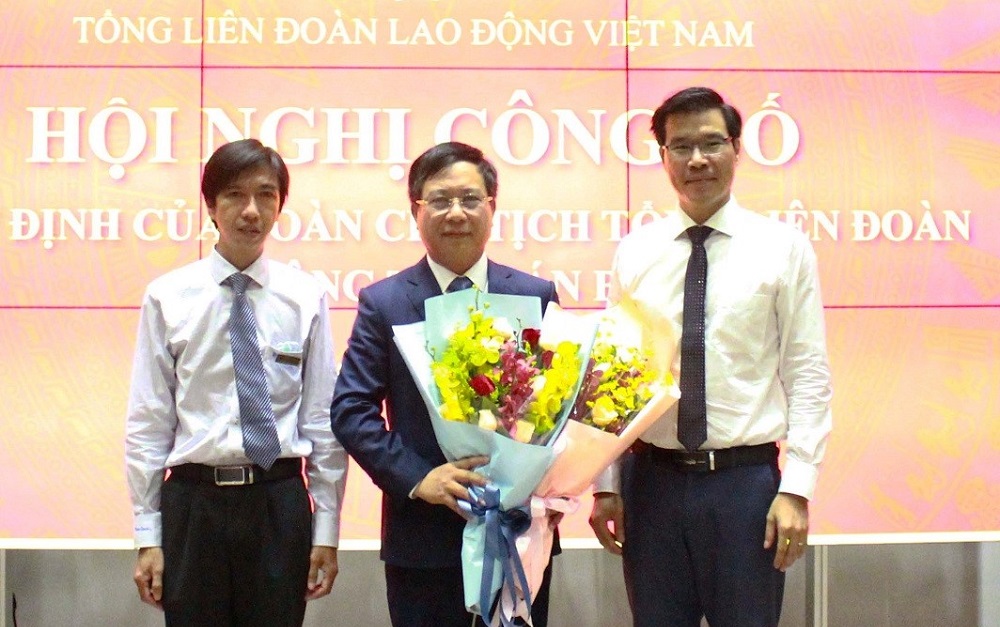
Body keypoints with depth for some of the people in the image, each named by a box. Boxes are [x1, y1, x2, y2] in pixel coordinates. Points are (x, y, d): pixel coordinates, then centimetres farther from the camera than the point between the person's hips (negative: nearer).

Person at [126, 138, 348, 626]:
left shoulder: (306, 297, 1)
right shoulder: (168, 297, -1)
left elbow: (323, 417, 3)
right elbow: (147, 422, 1)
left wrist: (327, 528, 3)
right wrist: (147, 535, -1)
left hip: (280, 503, 1)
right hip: (194, 501, 0)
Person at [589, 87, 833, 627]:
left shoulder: (784, 248, 0)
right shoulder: (634, 252, 6)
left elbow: (808, 376, -2)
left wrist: (796, 488, -9)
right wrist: (606, 485, 4)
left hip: (747, 480, -2)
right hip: (651, 479, 2)